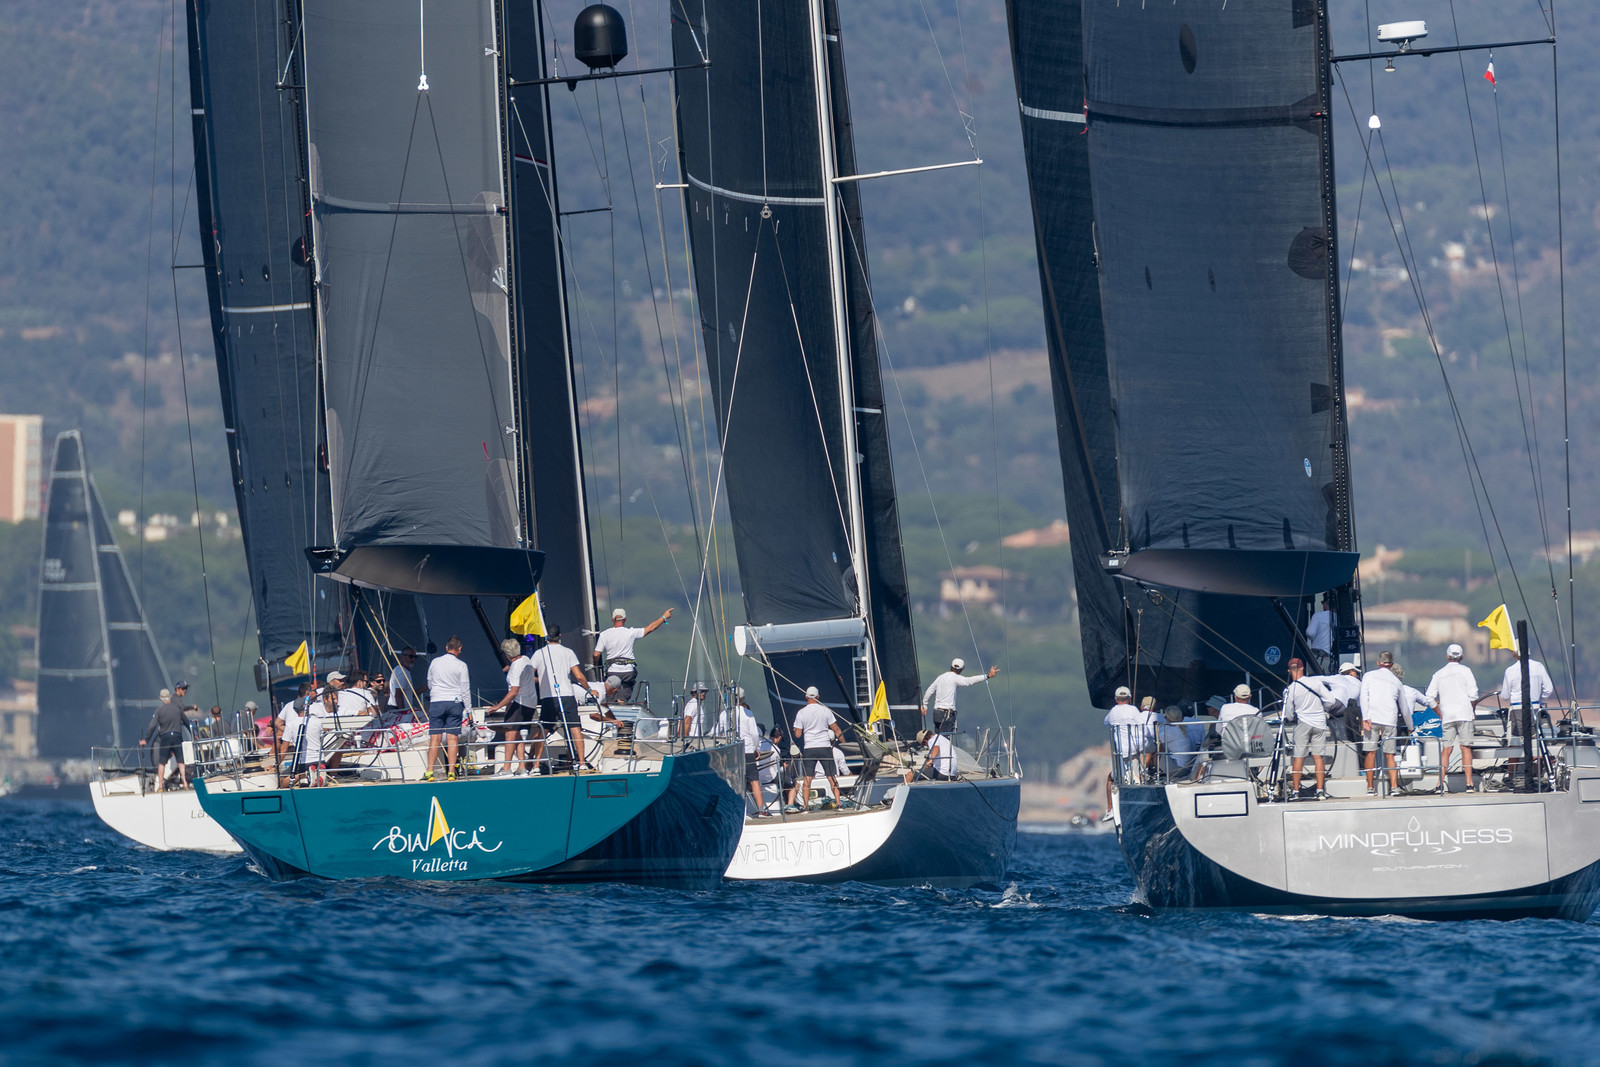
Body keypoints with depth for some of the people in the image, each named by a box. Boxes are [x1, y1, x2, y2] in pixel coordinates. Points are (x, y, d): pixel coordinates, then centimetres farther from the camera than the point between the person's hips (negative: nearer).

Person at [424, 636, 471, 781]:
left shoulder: (435, 662, 4)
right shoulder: (461, 665, -3)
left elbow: (429, 684, 15)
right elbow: (465, 690, -2)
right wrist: (468, 709, 5)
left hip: (436, 702, 1)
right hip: (455, 703, -1)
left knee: (435, 737, 1)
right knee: (452, 738, 0)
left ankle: (429, 772, -3)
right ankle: (451, 772, -3)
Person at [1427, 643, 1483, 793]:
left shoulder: (1439, 674, 11)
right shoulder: (1465, 670, 2)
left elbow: (1430, 697, 9)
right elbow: (1473, 694, -5)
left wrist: (1440, 714, 17)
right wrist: (1473, 710, 11)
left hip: (1446, 716, 2)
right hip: (1464, 713, -2)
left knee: (1446, 749, 3)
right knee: (1466, 748, -2)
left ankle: (1441, 785, -5)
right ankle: (1469, 784, -7)